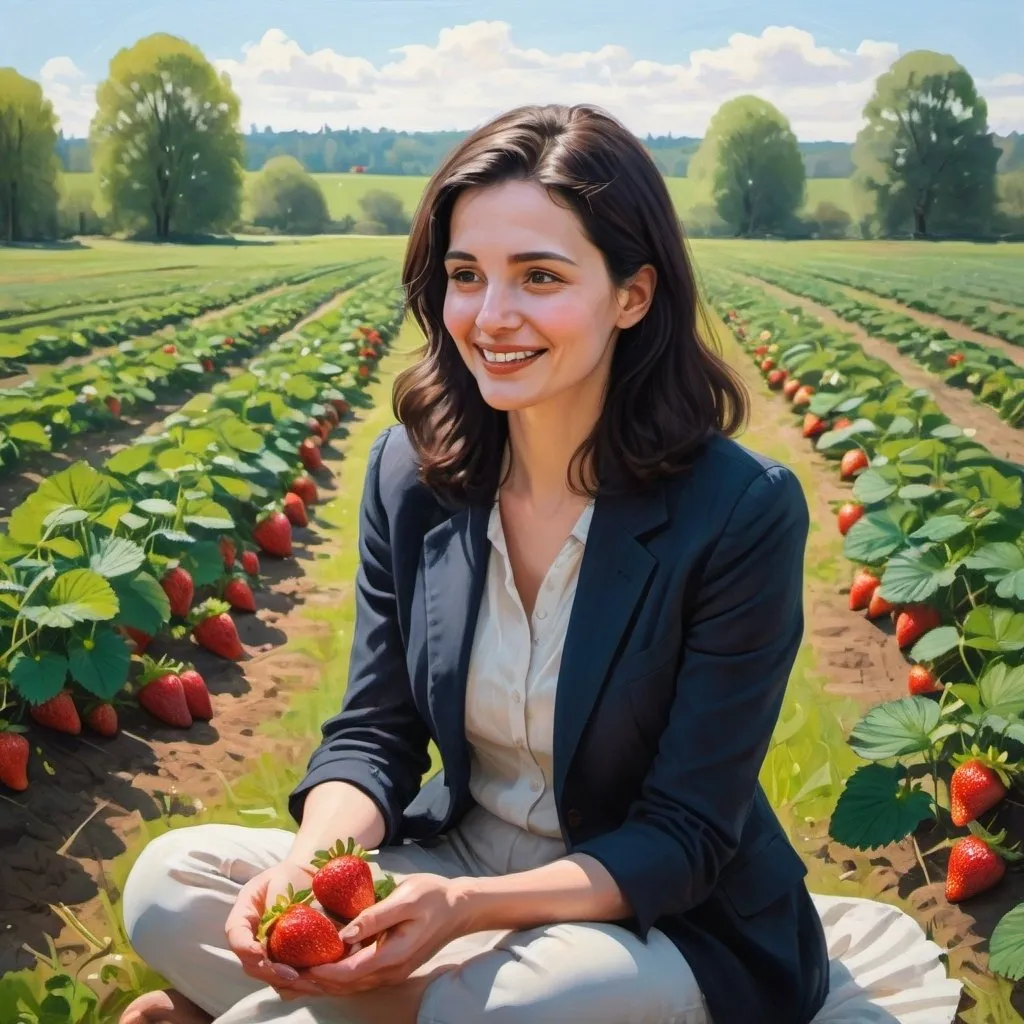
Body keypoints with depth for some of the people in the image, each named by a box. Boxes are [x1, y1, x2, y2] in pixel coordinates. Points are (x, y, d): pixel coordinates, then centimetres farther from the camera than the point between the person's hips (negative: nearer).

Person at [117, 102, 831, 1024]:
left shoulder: (741, 513, -22)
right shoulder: (410, 471, -7)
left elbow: (684, 839, -18)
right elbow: (373, 736, -2)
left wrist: (468, 908, -32)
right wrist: (310, 861, -24)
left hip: (653, 923, -3)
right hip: (454, 857, 3)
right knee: (167, 881, -15)